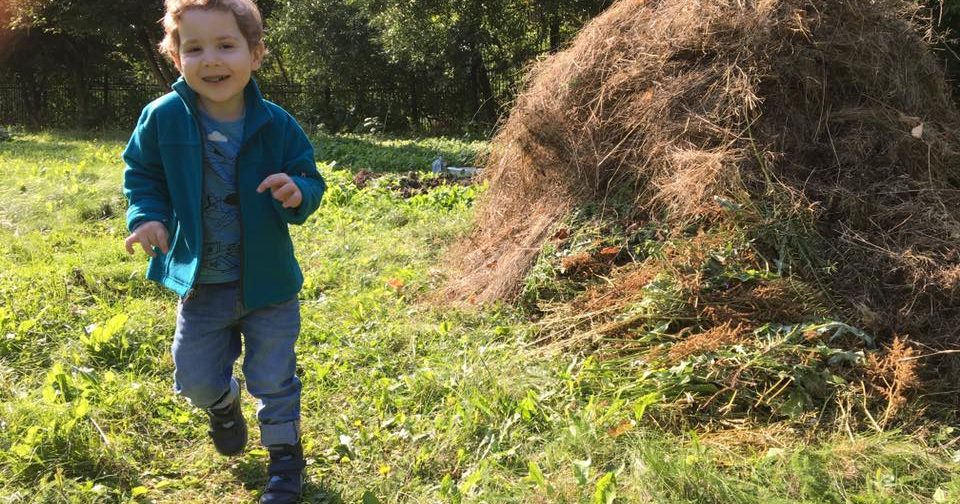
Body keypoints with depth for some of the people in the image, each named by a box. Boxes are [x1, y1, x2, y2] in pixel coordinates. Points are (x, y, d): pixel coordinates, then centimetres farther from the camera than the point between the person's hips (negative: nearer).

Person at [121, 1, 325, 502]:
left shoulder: (276, 124, -14)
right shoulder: (162, 118, -12)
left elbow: (310, 180, -5)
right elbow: (142, 175, 3)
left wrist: (297, 194, -27)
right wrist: (147, 216, -15)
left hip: (268, 282, -1)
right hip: (199, 283, 2)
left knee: (274, 380, 10)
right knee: (195, 379, 15)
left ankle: (285, 457, 33)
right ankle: (224, 405, 52)